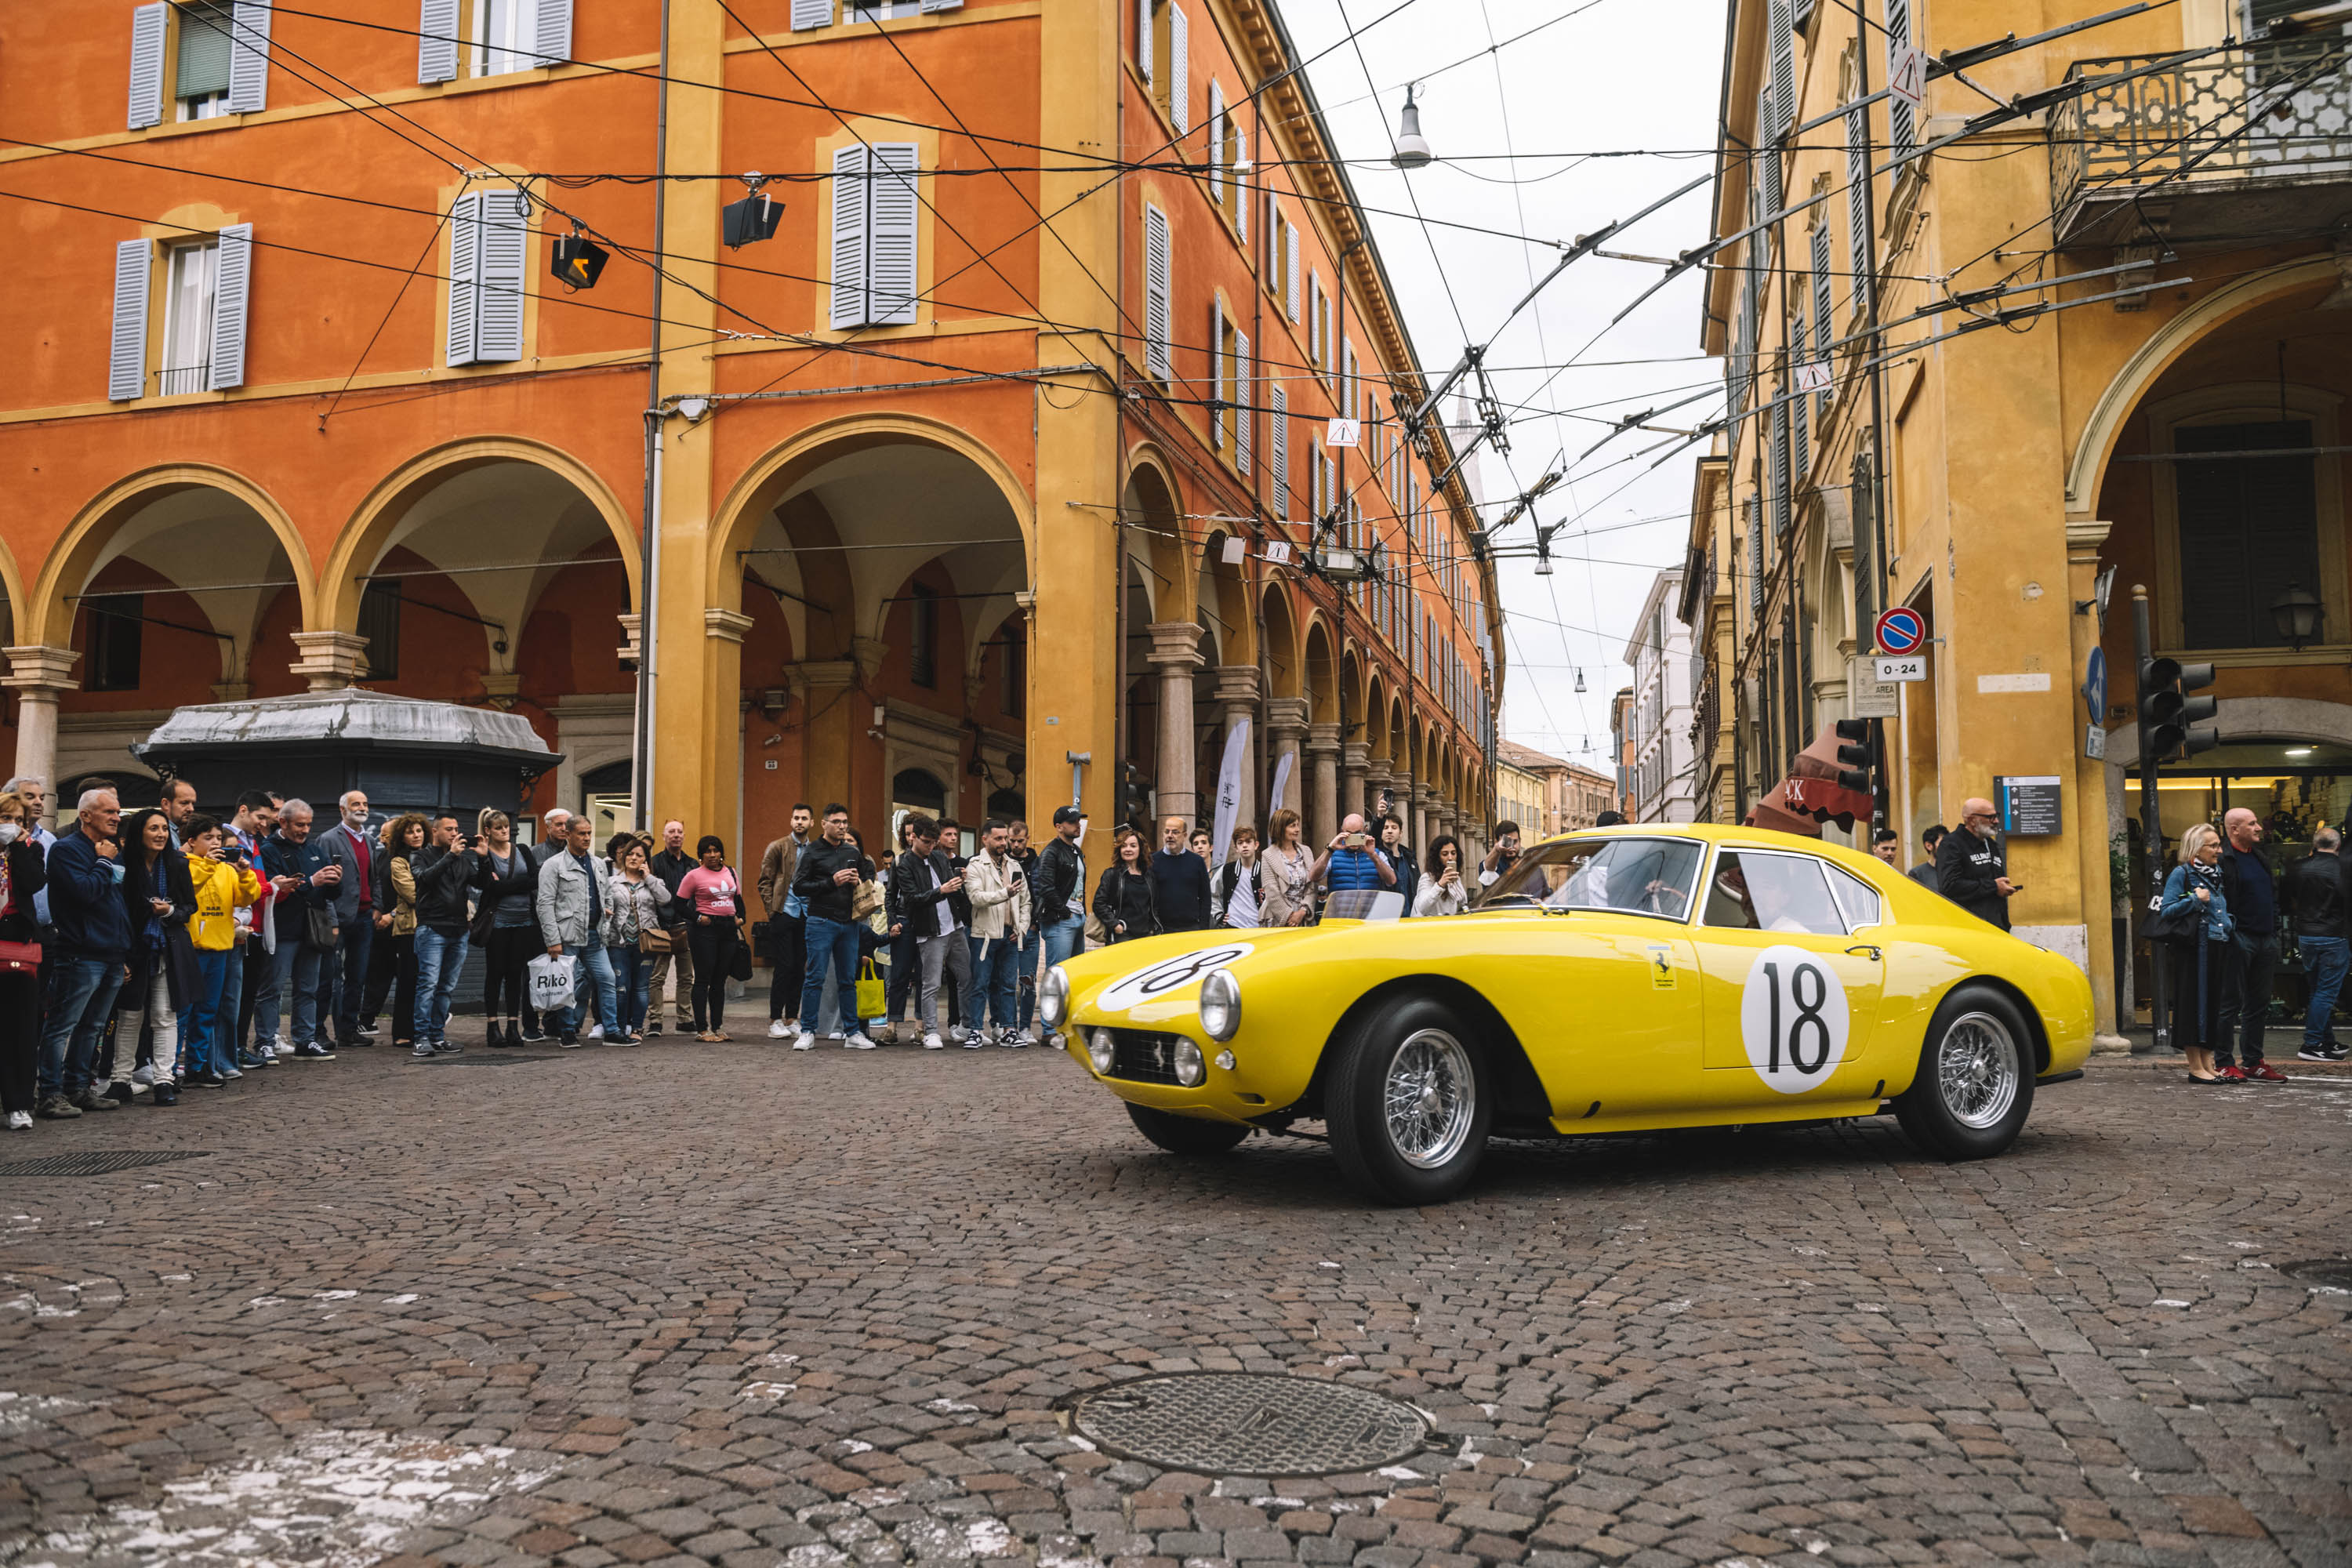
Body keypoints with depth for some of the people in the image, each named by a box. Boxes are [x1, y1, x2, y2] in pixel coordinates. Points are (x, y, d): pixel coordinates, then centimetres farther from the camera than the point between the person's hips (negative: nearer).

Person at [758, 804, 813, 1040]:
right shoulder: (778, 848, 1)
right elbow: (764, 882, 0)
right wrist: (772, 910, -7)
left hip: (806, 916, 4)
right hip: (784, 914, -4)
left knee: (799, 967, 6)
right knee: (784, 966, -7)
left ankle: (792, 1019, 14)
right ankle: (775, 1021, 0)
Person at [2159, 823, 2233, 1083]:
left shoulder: (2216, 873, 16)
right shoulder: (2182, 873, -6)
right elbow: (2166, 910, -12)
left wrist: (2229, 924, 11)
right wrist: (2195, 899, -19)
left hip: (2217, 949, 7)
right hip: (2194, 950, -7)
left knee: (2214, 1003, 8)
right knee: (2194, 1002, -4)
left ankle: (2207, 1064, 15)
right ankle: (2196, 1068, 1)